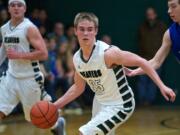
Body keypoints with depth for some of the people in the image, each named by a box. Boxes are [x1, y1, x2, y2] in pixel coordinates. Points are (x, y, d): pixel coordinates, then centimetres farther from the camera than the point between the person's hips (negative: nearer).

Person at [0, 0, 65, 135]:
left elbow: (43, 54, -21)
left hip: (30, 78, -5)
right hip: (11, 77, 6)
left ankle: (57, 123, 38)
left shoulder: (29, 28, -14)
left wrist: (19, 55, -23)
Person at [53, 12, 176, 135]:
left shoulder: (108, 53, -27)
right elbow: (78, 88, 11)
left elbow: (141, 62, -22)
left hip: (119, 106, -8)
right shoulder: (77, 58, -5)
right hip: (100, 103, 8)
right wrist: (55, 106, 5)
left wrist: (161, 86, -26)